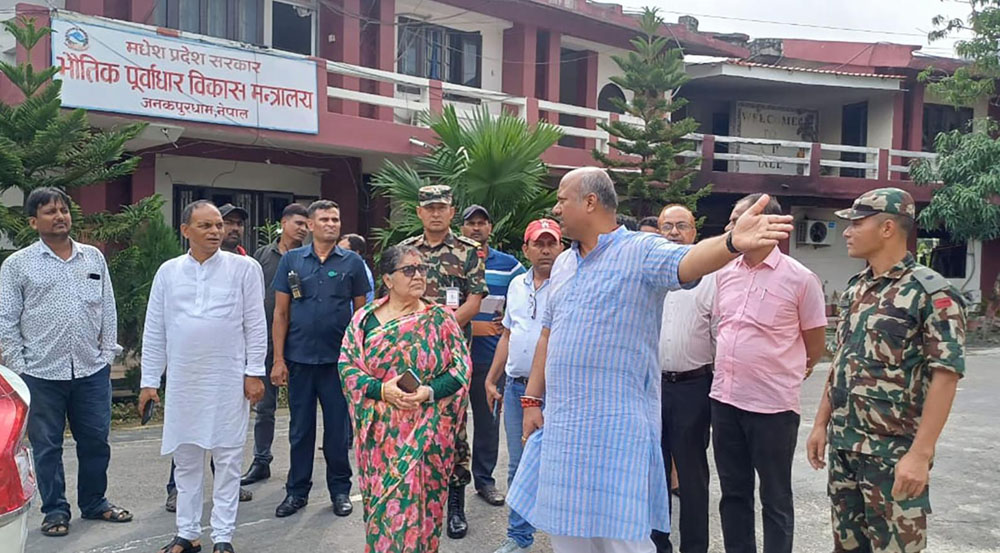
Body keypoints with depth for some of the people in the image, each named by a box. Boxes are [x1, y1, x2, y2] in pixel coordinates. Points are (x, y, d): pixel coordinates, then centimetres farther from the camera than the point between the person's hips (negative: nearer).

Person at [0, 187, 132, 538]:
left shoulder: (94, 257, 8)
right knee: (47, 446, 8)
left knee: (96, 440, 10)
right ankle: (55, 510, 23)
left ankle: (94, 503, 27)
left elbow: (108, 309, 12)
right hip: (42, 374, -2)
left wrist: (108, 352, 6)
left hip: (92, 370, 3)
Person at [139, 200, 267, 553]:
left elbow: (256, 325, -1)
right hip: (182, 381, 3)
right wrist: (149, 381, 7)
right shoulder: (168, 272, 7)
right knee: (185, 458, 11)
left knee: (227, 458, 4)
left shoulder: (244, 268, -2)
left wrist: (254, 372, -5)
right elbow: (154, 331, 9)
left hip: (228, 379, -3)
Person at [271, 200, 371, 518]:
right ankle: (297, 491, 24)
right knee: (300, 429, 10)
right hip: (299, 359, 1)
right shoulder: (292, 260, 3)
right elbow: (281, 312, 3)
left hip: (338, 359, -1)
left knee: (338, 428, 8)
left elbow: (361, 311, 5)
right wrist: (278, 359, -2)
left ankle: (340, 490, 22)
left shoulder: (352, 262, 2)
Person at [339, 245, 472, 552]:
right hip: (379, 430, 1)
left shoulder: (440, 318, 1)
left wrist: (430, 392, -18)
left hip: (425, 432, -1)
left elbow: (460, 369, -2)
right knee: (380, 498, 7)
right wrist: (381, 390, -15)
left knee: (418, 499, -2)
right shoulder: (365, 318, 4)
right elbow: (347, 366, 0)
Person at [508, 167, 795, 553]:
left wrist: (732, 242, -51)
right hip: (560, 424, 7)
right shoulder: (563, 263, 14)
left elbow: (687, 261, -30)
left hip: (615, 428, -7)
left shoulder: (641, 251, -9)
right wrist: (532, 400, 14)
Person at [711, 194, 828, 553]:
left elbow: (816, 345, 1)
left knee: (775, 499, 8)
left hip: (773, 406, -5)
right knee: (733, 493, 15)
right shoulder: (725, 274, 7)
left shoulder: (799, 279, -9)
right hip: (724, 400, 5)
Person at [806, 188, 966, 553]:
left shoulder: (932, 293, -12)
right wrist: (821, 424, 12)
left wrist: (920, 454, -21)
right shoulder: (855, 289, 9)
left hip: (894, 454, -6)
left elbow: (945, 377, -16)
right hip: (842, 446, 7)